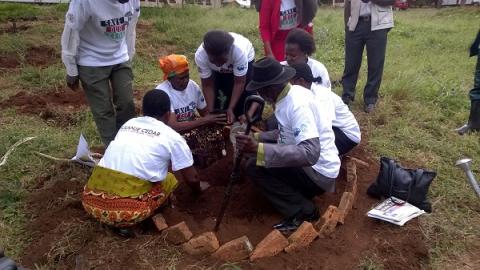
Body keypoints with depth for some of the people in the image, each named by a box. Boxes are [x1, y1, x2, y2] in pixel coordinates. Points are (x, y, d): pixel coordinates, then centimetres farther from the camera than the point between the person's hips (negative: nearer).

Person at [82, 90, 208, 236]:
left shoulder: (128, 124, 18)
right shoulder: (172, 137, 3)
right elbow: (191, 178, 12)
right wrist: (198, 188, 36)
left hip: (91, 201, 6)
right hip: (127, 209, -5)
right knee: (170, 179, 18)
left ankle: (113, 219, 12)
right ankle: (125, 222, 4)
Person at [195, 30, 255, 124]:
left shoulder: (239, 51, -45)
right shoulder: (200, 56, -37)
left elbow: (239, 83, -33)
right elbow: (207, 85, -24)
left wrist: (231, 109, -38)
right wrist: (211, 112, -29)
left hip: (245, 59, -2)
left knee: (242, 95, -14)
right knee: (217, 96, -7)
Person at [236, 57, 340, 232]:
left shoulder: (297, 104, -26)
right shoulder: (290, 94, 2)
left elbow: (311, 153, -37)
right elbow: (287, 133, 16)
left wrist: (258, 149, -41)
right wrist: (256, 138, 5)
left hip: (318, 172, -9)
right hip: (312, 166, 9)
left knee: (255, 166, -16)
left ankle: (303, 211, -6)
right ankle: (299, 191, 13)